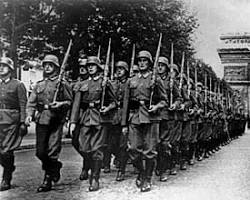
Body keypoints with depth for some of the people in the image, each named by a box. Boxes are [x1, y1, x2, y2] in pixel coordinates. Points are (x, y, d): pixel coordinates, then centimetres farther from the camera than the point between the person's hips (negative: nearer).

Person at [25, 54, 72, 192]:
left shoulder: (62, 84, 3)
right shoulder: (39, 85, 14)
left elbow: (70, 102, 4)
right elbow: (31, 102, 9)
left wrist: (61, 104, -16)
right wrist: (29, 115, -7)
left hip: (56, 120, -4)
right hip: (41, 120, 4)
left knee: (52, 152, -6)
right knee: (40, 152, 5)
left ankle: (48, 180, 7)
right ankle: (56, 167, 31)